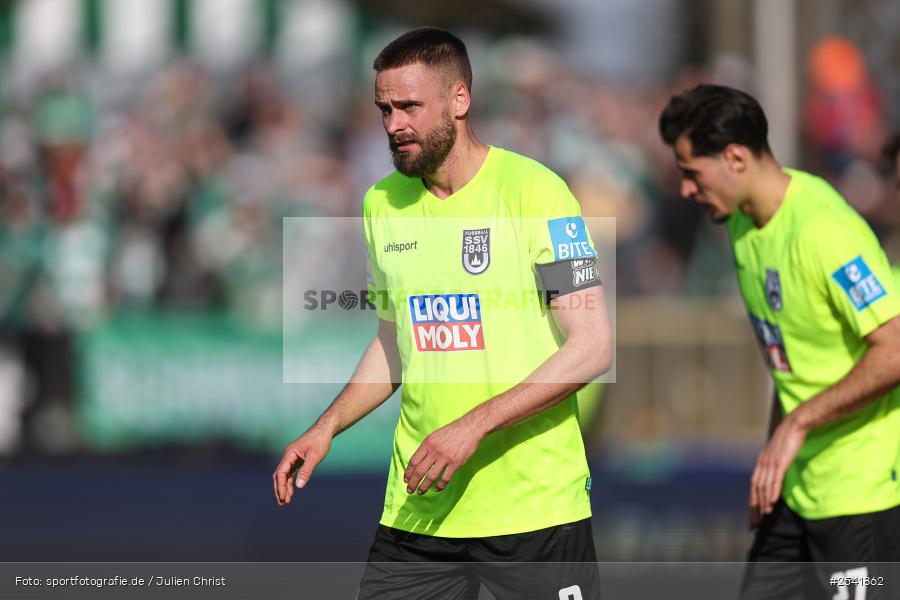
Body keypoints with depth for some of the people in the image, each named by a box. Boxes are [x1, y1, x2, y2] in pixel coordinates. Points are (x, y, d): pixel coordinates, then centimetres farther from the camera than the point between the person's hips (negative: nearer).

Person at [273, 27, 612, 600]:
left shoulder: (534, 191, -9)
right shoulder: (382, 204, 10)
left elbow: (592, 347, -14)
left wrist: (473, 426, -20)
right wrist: (326, 428, 10)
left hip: (535, 505, -5)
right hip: (417, 508, 5)